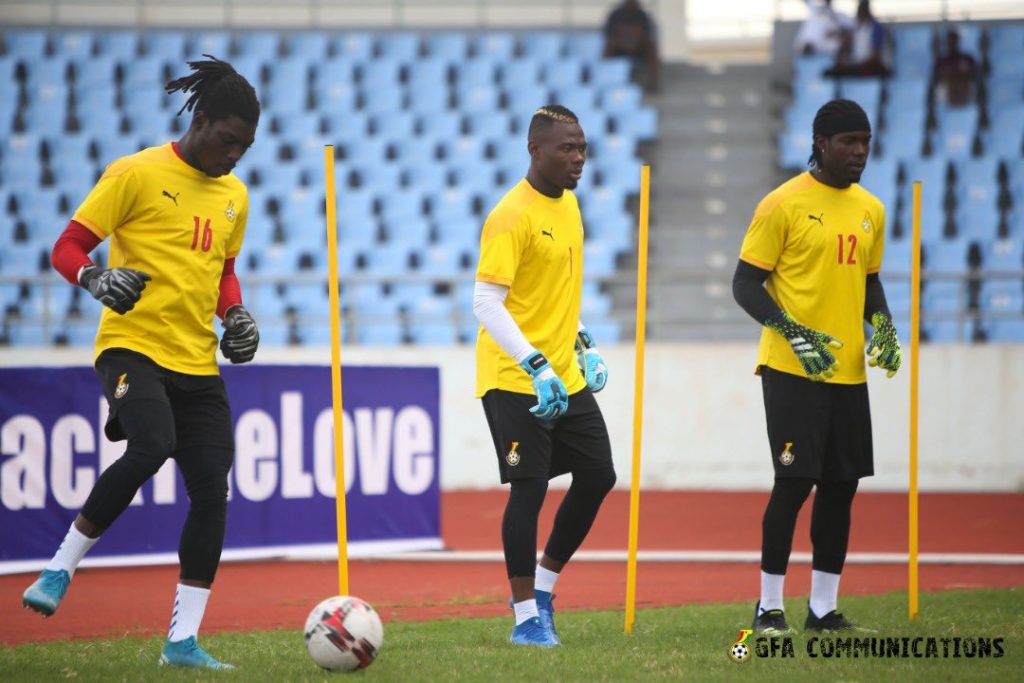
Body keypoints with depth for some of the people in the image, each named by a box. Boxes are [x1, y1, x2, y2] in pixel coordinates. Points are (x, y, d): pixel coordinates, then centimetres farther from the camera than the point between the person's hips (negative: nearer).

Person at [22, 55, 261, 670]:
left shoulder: (234, 196, 15)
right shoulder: (138, 174, -5)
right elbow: (67, 249, -5)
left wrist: (236, 314, 10)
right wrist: (98, 280, -25)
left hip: (198, 363, 7)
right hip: (133, 344, -6)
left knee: (212, 491, -2)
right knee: (152, 448, -31)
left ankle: (184, 640, 6)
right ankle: (62, 566, -12)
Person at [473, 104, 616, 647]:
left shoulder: (568, 205, 11)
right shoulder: (513, 216, -16)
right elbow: (486, 303, -20)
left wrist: (584, 346, 15)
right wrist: (536, 367, -26)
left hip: (566, 377, 8)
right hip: (516, 380, -8)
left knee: (597, 477, 8)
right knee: (530, 488, -7)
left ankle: (543, 586, 22)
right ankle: (526, 617, 1)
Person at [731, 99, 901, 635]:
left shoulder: (871, 210, 12)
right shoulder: (784, 204, -8)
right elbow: (745, 284, -8)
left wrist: (882, 324, 5)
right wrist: (794, 334, -19)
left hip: (848, 370, 7)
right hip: (792, 369, -7)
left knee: (841, 485, 6)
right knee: (795, 481, -9)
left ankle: (823, 608, 14)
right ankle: (769, 605, 2)